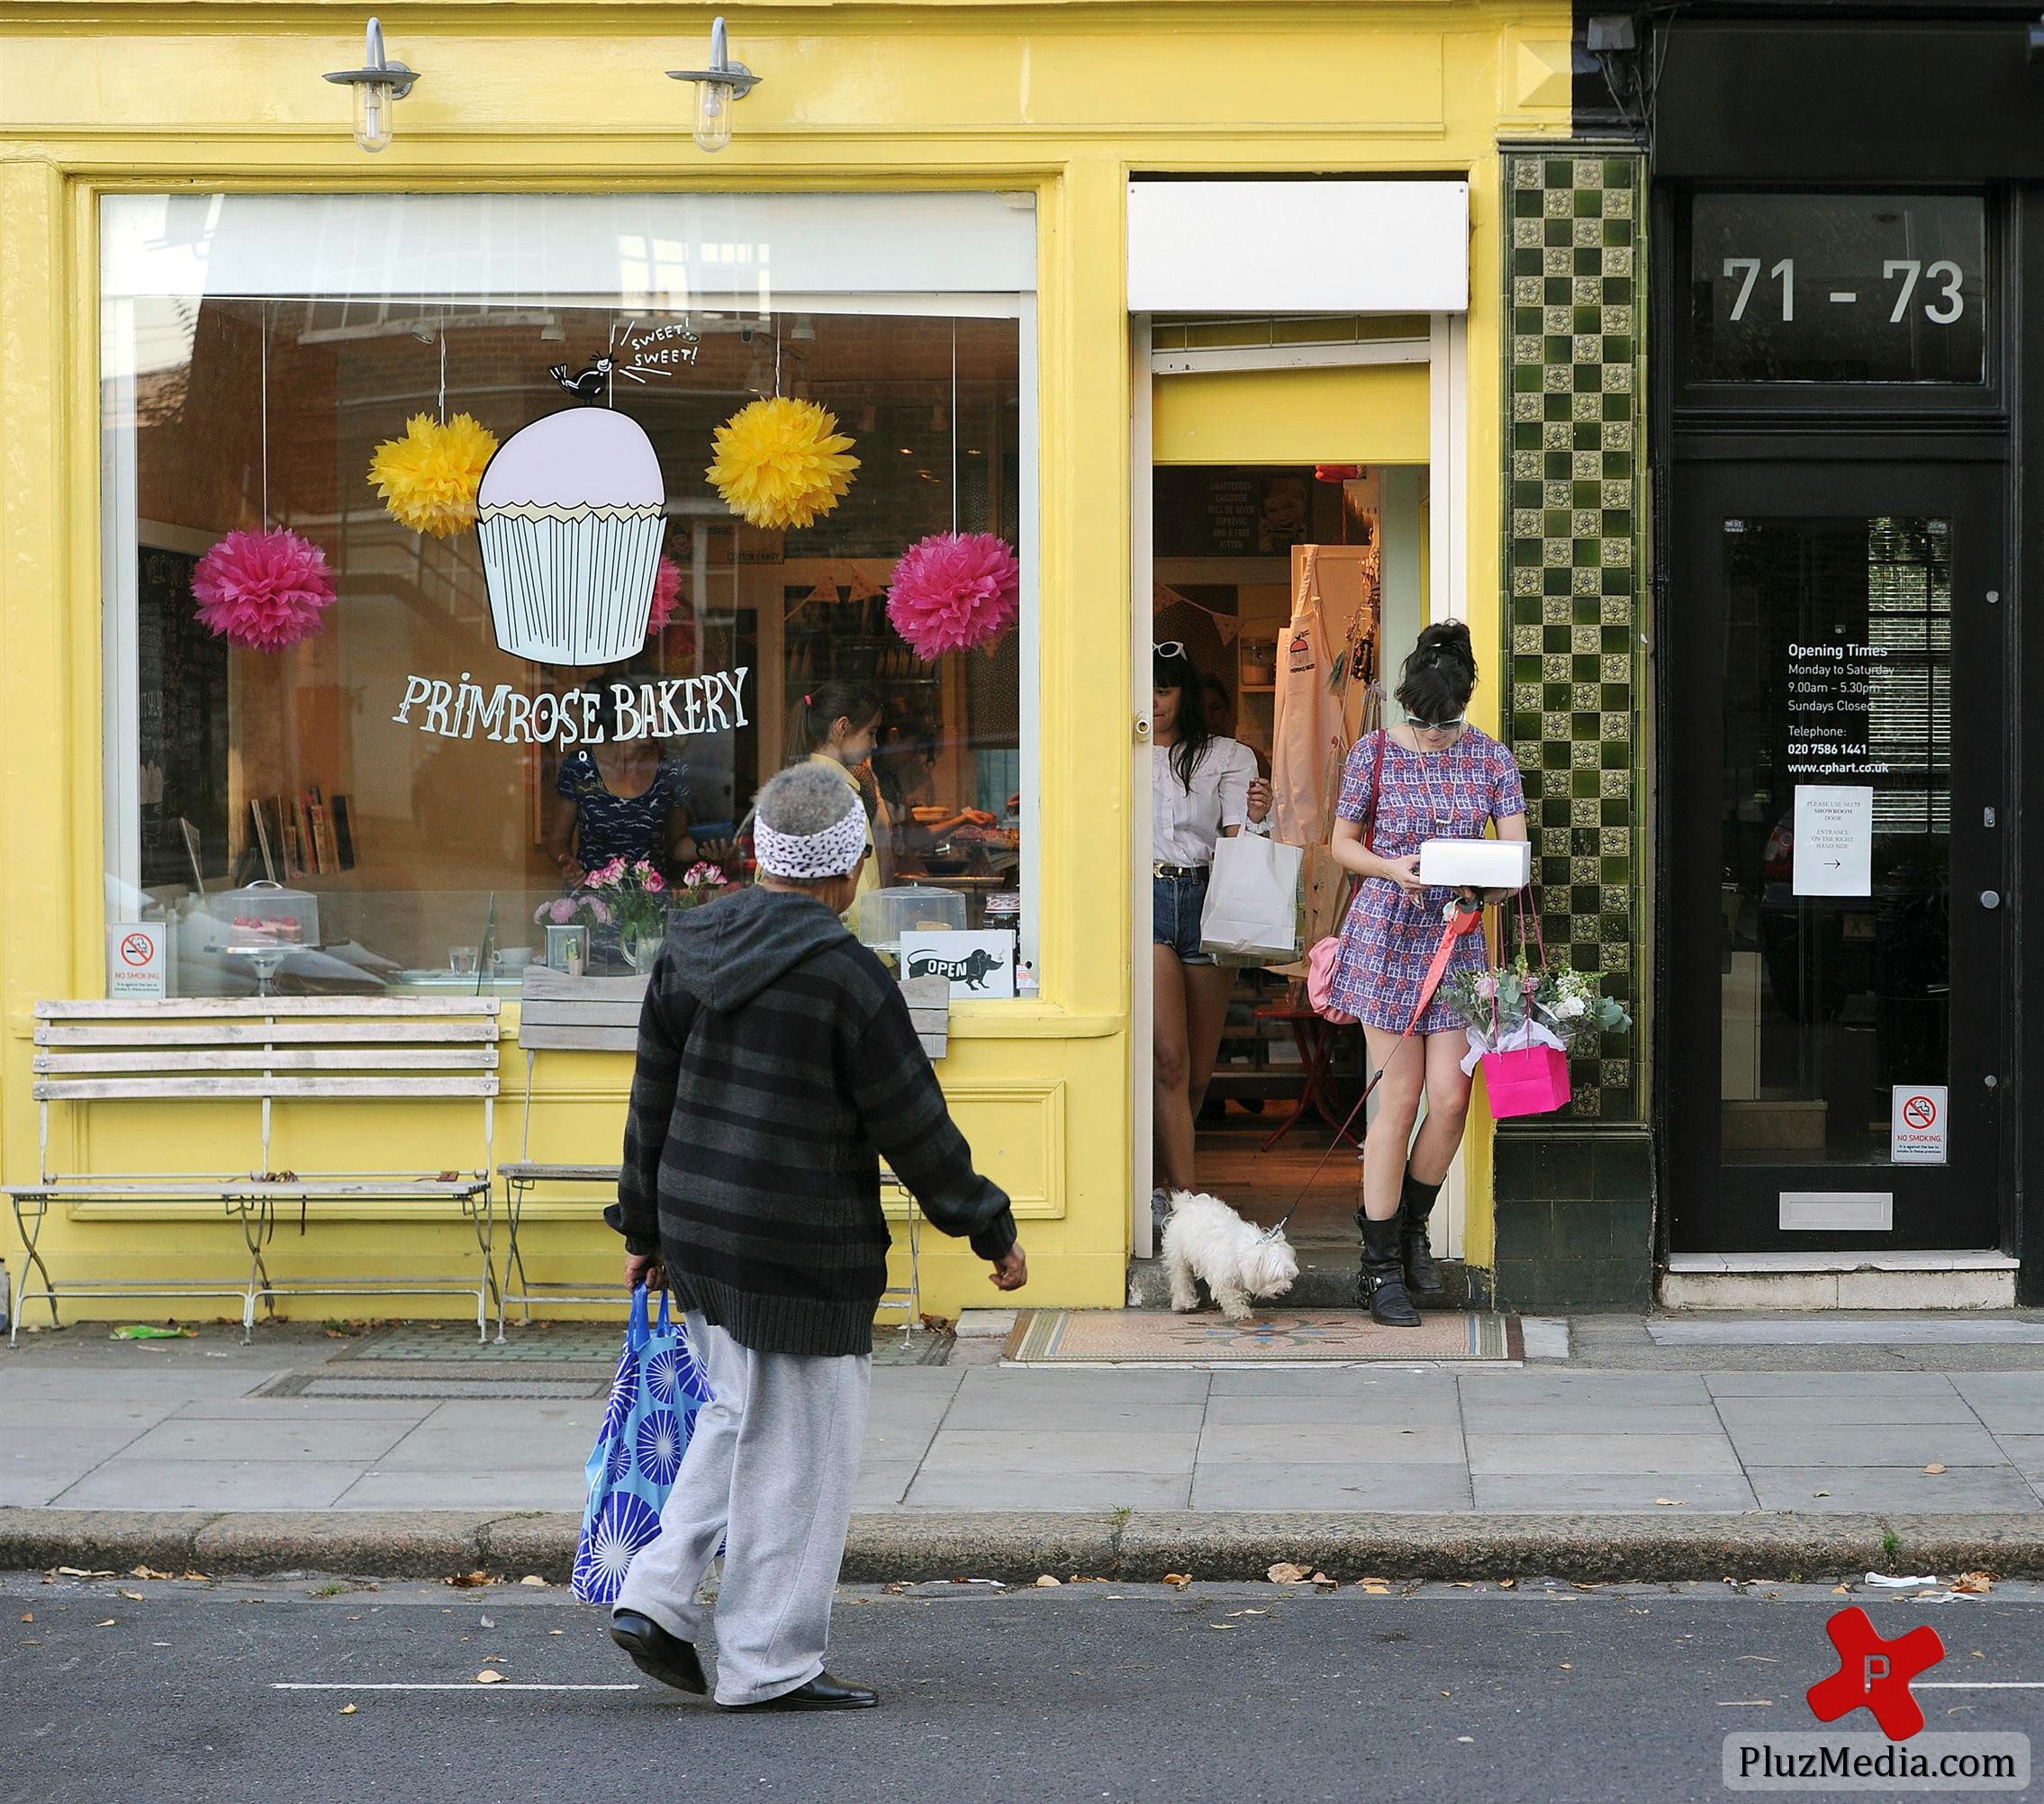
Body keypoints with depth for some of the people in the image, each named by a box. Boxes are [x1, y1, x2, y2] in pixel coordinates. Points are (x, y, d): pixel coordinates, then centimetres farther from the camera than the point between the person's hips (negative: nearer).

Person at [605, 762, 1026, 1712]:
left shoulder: (689, 948, 4)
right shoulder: (847, 976, -16)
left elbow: (653, 1098, 11)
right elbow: (914, 1127, -12)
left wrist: (645, 1226, 22)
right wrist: (992, 1231, -1)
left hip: (696, 1228, 7)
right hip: (797, 1245, -7)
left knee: (740, 1413, 22)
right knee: (800, 1447, 3)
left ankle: (657, 1597, 15)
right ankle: (768, 1663, 10)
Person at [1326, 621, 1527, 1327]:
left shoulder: (1489, 756, 2)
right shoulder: (1374, 752, -2)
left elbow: (1515, 851, -1)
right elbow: (1343, 844, 4)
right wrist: (1392, 868, -15)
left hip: (1458, 938, 3)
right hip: (1386, 936, -3)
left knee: (1451, 1100, -4)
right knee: (1399, 1099, -4)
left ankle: (1407, 1224, 23)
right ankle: (1382, 1267, 6)